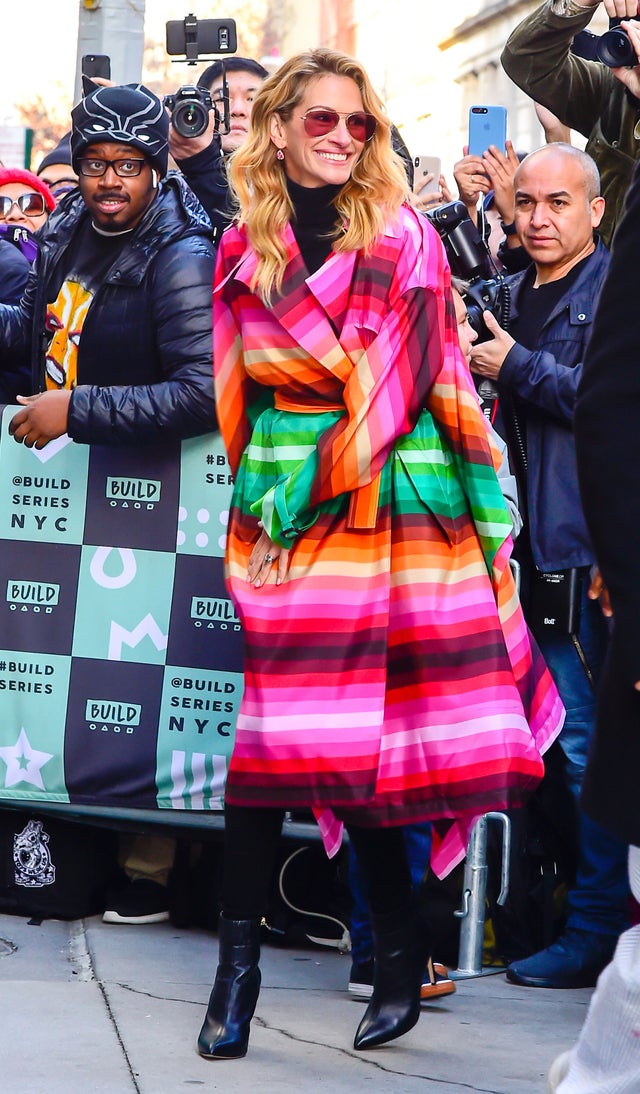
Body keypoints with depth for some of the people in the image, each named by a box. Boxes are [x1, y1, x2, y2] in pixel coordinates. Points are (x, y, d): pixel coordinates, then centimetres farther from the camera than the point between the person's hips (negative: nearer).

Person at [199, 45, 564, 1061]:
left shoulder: (403, 236, 3)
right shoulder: (243, 246, 11)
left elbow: (404, 375, -4)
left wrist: (318, 479, -8)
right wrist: (264, 485, 10)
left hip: (389, 499, -2)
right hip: (284, 508, 2)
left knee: (361, 729, -3)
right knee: (269, 727, -5)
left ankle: (399, 942, 10)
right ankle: (239, 957, -2)